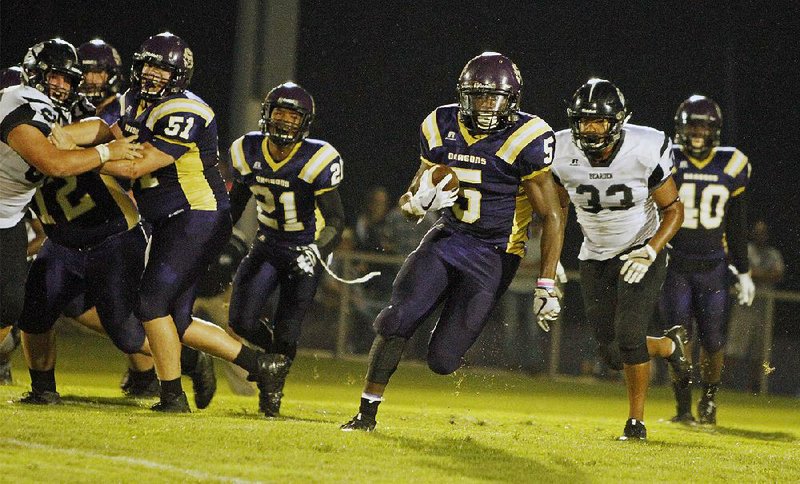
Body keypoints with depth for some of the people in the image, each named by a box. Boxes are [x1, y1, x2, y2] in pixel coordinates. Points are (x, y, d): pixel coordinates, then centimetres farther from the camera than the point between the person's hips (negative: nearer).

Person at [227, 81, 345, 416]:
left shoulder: (317, 161, -21)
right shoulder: (247, 152, -7)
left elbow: (336, 220, -18)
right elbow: (235, 203, 11)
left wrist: (316, 253, -34)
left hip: (305, 249, -4)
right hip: (267, 246, 4)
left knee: (285, 334, -5)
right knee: (242, 321, -11)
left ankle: (272, 389, 24)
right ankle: (277, 353, 22)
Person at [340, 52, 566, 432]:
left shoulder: (524, 140, -16)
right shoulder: (442, 129, -1)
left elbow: (552, 218, -11)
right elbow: (410, 199, 9)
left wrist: (547, 286, -14)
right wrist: (419, 203, -17)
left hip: (493, 255, -4)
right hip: (447, 239, 4)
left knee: (442, 360, -9)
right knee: (396, 320, -16)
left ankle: (450, 347, 29)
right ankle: (367, 413, -2)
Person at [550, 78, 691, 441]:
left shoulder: (645, 152, -21)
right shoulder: (564, 154, -13)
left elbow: (673, 210, -10)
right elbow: (556, 209, 6)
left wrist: (649, 252, -24)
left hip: (641, 253, -4)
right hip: (595, 259, 4)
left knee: (628, 337, -20)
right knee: (613, 355, -1)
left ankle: (637, 420, -2)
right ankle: (670, 345, 32)